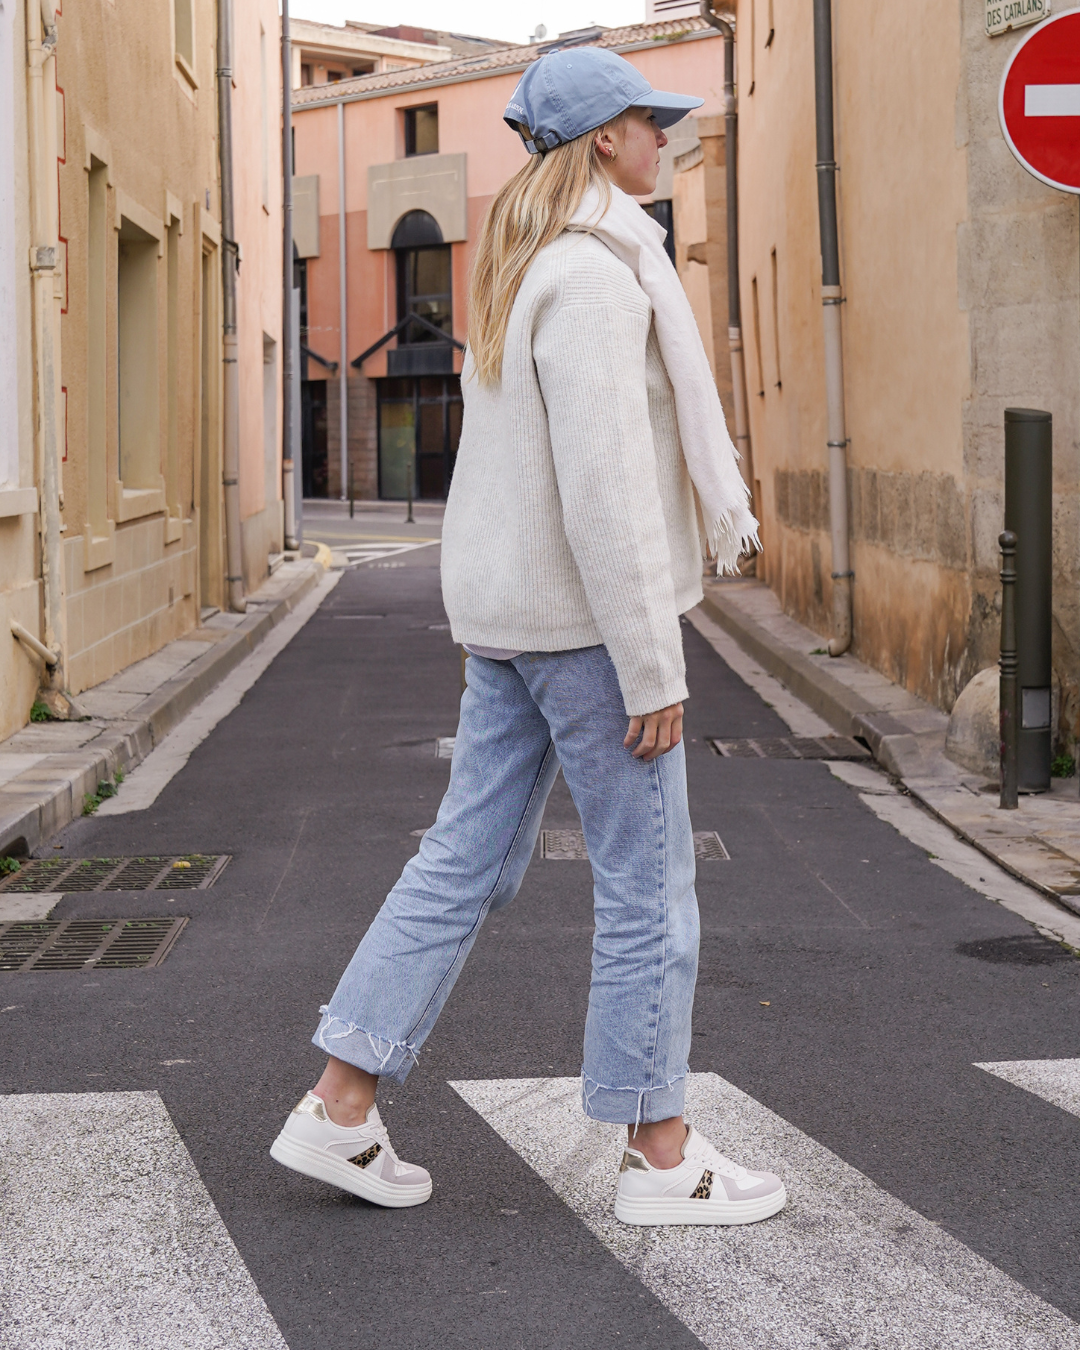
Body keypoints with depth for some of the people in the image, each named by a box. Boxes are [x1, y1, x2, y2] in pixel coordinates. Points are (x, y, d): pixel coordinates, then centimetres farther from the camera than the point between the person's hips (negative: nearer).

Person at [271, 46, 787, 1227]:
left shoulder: (522, 267, 14)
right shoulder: (593, 276, -18)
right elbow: (604, 488, -23)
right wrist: (652, 669, -20)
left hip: (509, 615, 10)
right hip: (583, 613, -10)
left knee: (468, 859, 12)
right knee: (648, 881, 1)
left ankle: (339, 1107, 15)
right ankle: (658, 1155, 12)